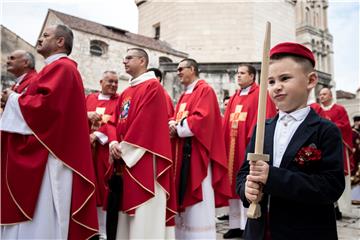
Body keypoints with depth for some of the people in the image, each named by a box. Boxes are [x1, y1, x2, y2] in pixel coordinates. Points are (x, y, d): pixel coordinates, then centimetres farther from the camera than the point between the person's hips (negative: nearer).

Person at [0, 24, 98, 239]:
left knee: (40, 217, -4)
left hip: (47, 153, -10)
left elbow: (47, 103, -23)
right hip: (44, 151, 10)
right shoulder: (59, 68, 23)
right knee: (40, 215, 14)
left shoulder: (61, 67, -10)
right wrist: (17, 99, 12)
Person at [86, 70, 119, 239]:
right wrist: (87, 115, -11)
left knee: (105, 188, -1)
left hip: (106, 149, -3)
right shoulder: (89, 98, 16)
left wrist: (97, 135, -16)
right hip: (86, 148, 4)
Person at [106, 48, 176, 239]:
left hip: (144, 160, -8)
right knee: (128, 214, 14)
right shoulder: (125, 93, 20)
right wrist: (114, 142, -4)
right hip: (124, 159, 9)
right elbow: (113, 122, 15)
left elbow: (145, 121, -16)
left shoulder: (153, 86, -6)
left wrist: (125, 148, -13)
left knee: (145, 216, -4)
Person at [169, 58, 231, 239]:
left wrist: (177, 129, -11)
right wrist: (173, 125, -5)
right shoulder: (184, 95, 20)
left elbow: (202, 119, -20)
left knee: (198, 209, -3)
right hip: (181, 154, 9)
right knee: (184, 201, 14)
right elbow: (176, 119, 18)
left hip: (196, 154, -9)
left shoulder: (205, 90, -7)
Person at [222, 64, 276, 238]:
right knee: (234, 185, 10)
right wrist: (224, 143, 7)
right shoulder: (234, 97, 18)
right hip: (232, 146, 7)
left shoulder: (261, 95, -3)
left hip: (249, 146, -7)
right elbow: (227, 123, 16)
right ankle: (236, 224, 21)